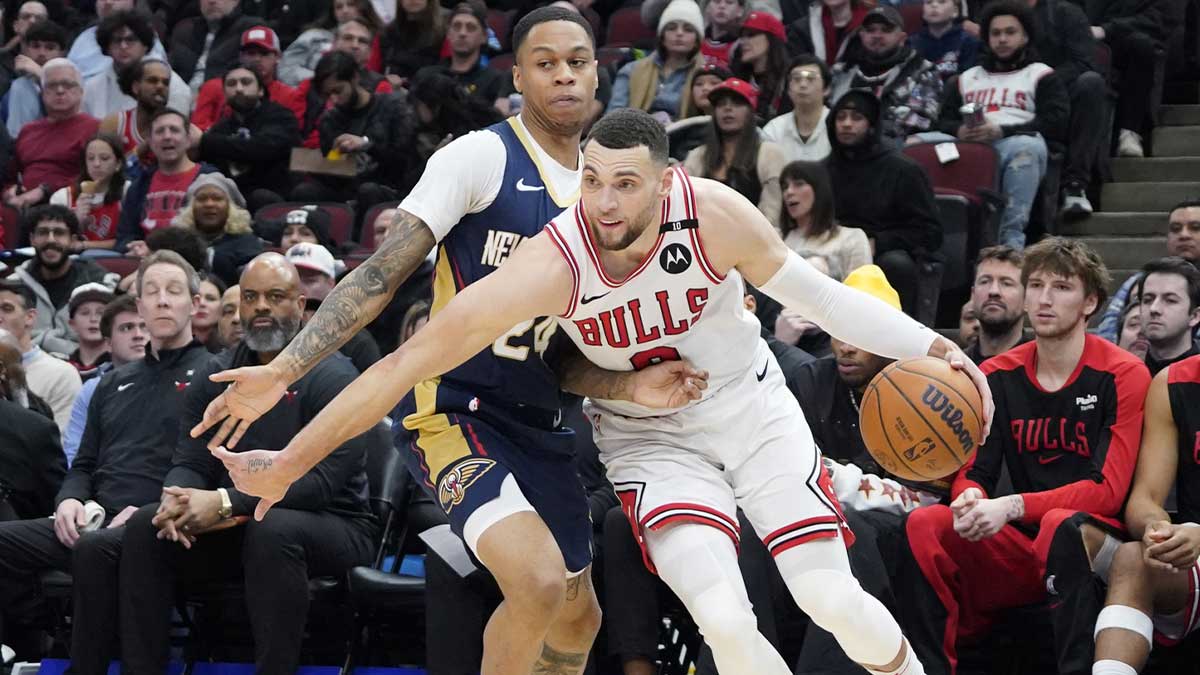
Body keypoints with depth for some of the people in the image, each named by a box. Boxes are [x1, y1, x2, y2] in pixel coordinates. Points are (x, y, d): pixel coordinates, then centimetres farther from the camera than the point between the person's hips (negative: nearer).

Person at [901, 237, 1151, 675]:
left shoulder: (1122, 375, -6)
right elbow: (972, 472, 6)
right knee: (923, 526, -20)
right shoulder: (998, 375, 9)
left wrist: (1012, 507, -25)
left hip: (1099, 541, -4)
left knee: (1062, 525, -38)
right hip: (1024, 544, 4)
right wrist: (970, 499, -21)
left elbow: (1109, 490, -13)